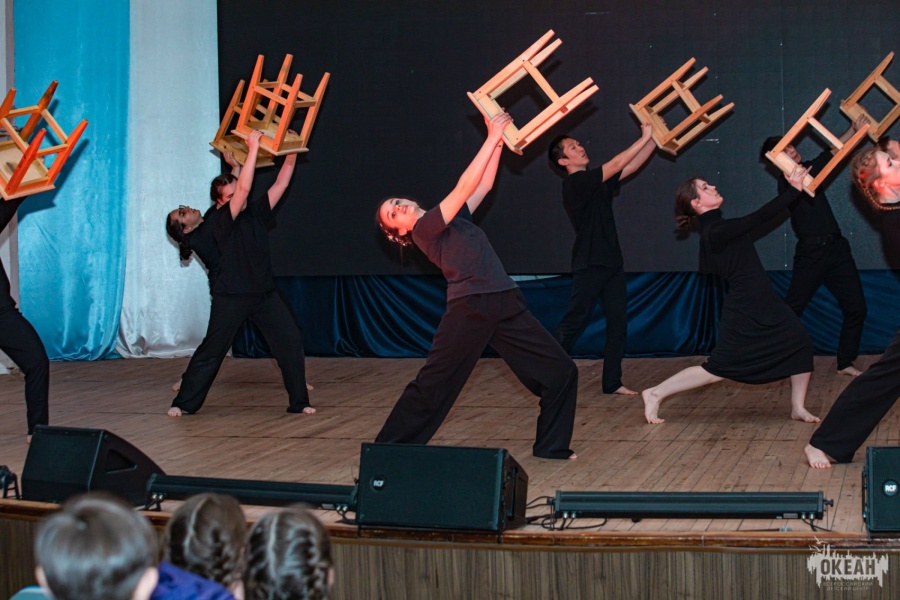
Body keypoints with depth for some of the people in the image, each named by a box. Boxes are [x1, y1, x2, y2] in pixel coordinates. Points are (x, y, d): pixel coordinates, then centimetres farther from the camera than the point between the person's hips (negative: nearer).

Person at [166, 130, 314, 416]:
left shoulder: (256, 213, 8)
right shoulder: (223, 220, -10)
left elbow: (280, 183, 9)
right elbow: (244, 187, -23)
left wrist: (292, 153, 0)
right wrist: (253, 148, -24)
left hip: (265, 293, 5)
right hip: (232, 296, -5)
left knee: (291, 341, -2)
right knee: (212, 349, -1)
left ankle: (299, 401, 6)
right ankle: (184, 402, 10)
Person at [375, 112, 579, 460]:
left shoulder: (451, 218, 22)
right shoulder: (423, 230, -3)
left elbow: (484, 185, 23)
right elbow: (465, 187, -10)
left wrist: (498, 140, 15)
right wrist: (492, 138, -5)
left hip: (504, 306, 7)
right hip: (470, 310, -7)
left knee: (561, 371, 3)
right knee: (433, 385, -1)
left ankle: (551, 446, 13)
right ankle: (391, 449, 12)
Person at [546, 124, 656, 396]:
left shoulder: (597, 181, 15)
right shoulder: (575, 184, -12)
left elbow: (632, 166, 14)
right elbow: (617, 164, -17)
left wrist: (654, 139, 4)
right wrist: (645, 137, -12)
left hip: (611, 264, 9)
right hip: (589, 266, -8)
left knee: (618, 323, 5)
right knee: (573, 324, -7)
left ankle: (612, 382, 9)